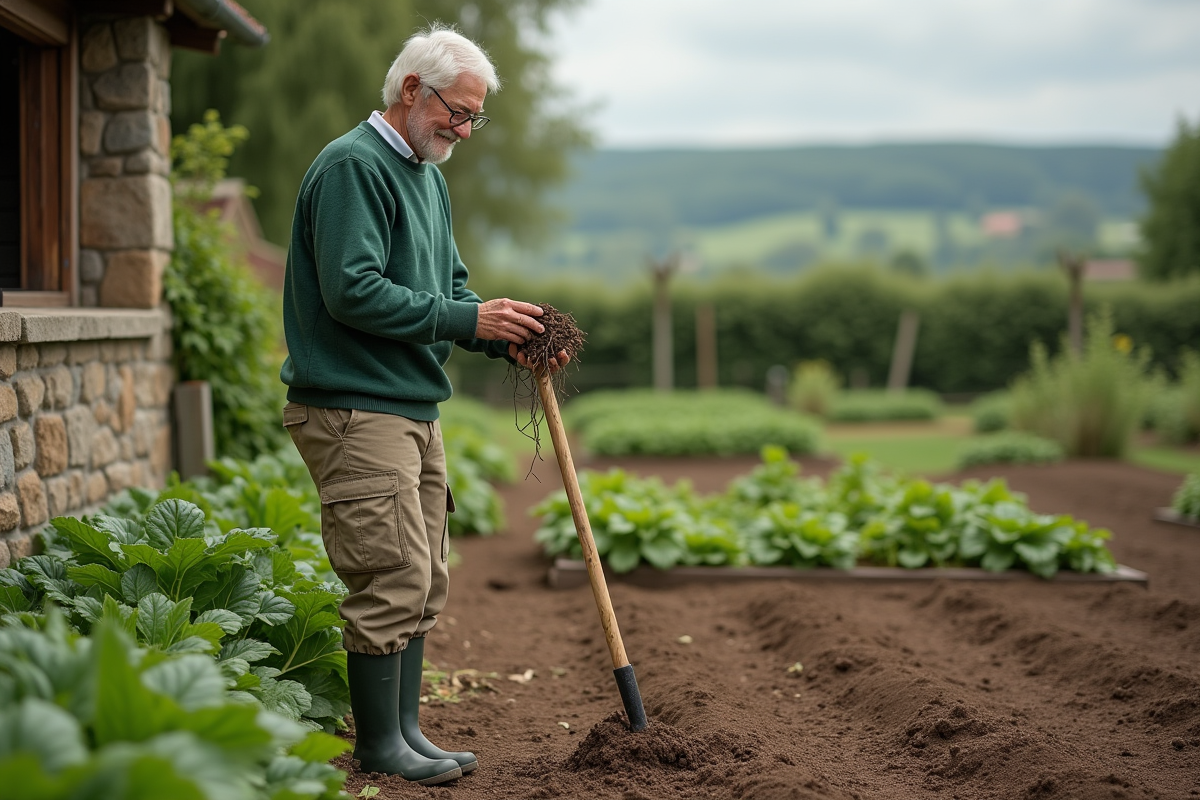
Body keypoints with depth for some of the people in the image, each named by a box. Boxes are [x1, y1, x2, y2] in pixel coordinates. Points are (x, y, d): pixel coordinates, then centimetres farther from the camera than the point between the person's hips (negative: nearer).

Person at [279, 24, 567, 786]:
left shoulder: (426, 174, 18)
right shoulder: (353, 166, -13)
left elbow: (449, 288, 20)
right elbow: (354, 292, -22)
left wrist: (507, 336, 1)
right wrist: (468, 320, -19)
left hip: (415, 410, 10)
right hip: (354, 409, -10)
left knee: (424, 582, 12)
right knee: (392, 579, -7)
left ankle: (406, 730, 21)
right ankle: (379, 744, 5)